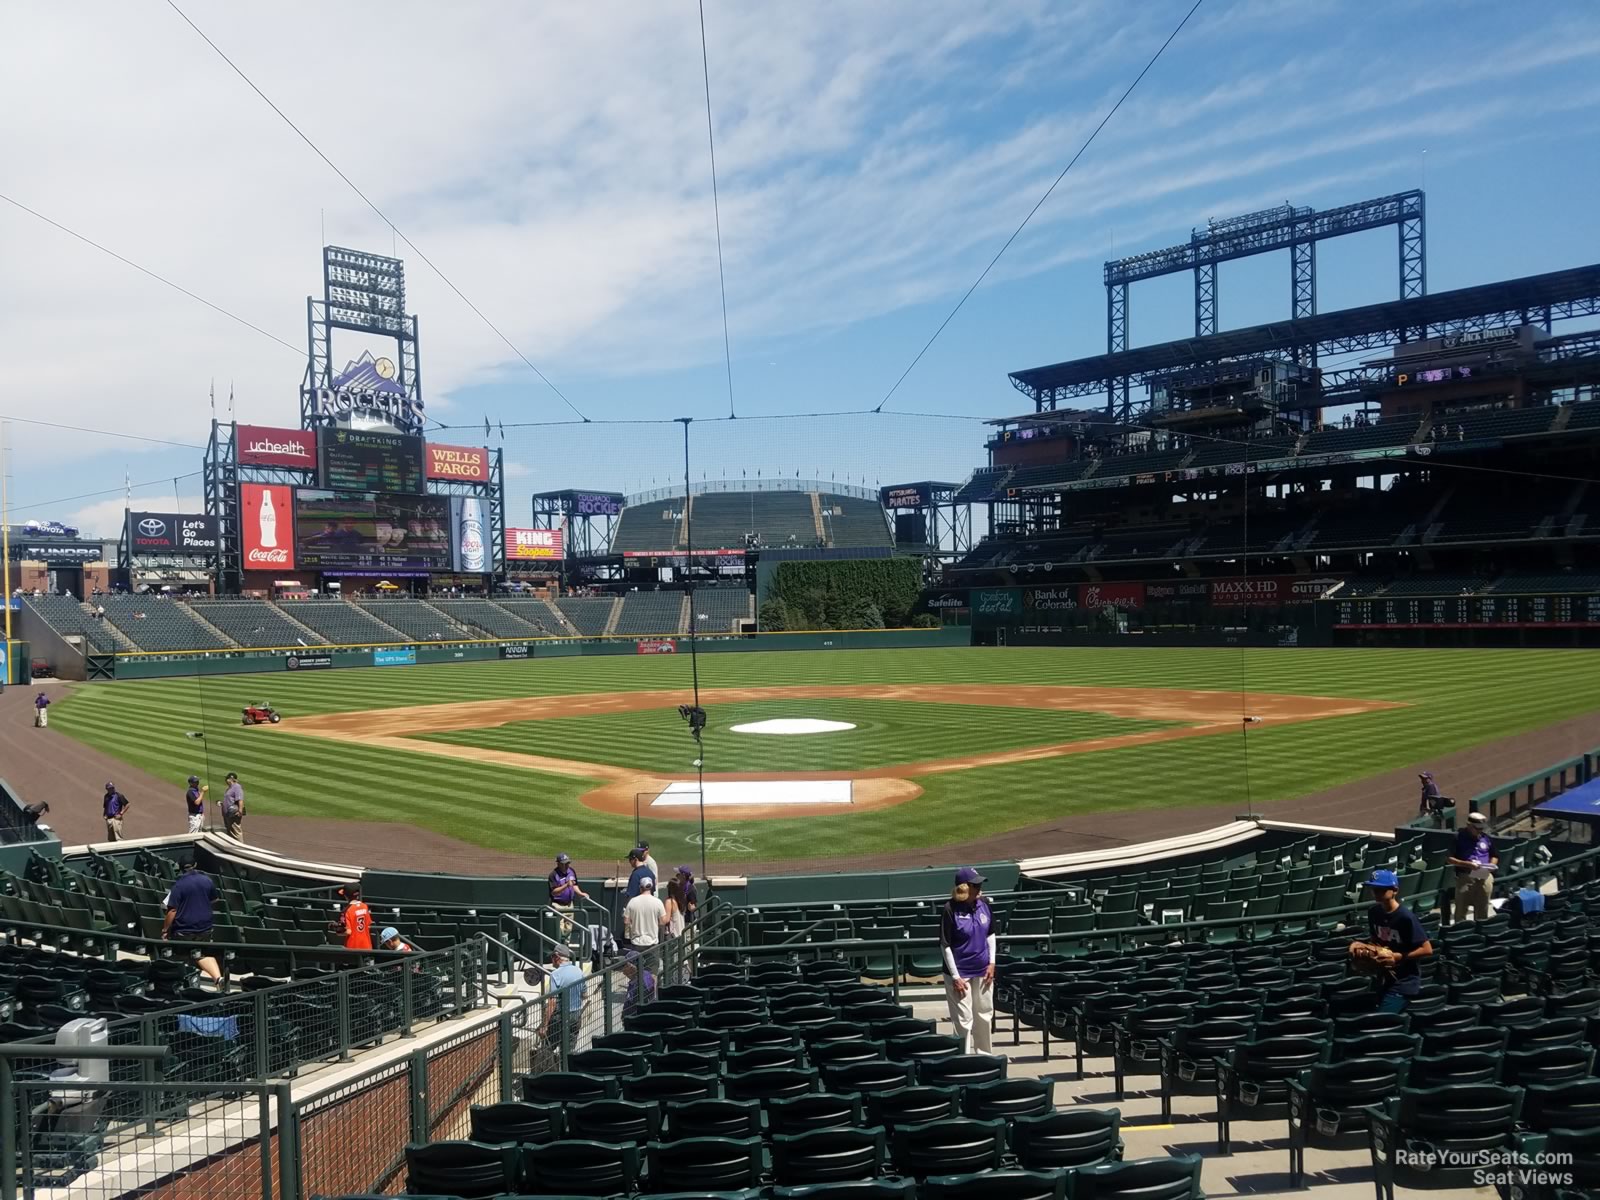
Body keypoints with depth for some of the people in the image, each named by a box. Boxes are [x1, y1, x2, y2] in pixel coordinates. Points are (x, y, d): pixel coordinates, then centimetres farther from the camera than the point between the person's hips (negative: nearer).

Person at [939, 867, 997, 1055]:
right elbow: (945, 945, -15)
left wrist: (991, 963, 4)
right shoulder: (950, 909, -19)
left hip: (982, 970, 6)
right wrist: (955, 977, -15)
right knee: (963, 1019, -1)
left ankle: (983, 1053, 33)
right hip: (960, 972, -5)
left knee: (985, 1014, 16)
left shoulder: (984, 905, -3)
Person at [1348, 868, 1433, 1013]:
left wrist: (1397, 957, -20)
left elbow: (1427, 949, -16)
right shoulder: (1373, 912, 1)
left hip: (1403, 981, -7)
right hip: (1383, 978, 7)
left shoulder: (1406, 917, -20)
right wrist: (1359, 945, -4)